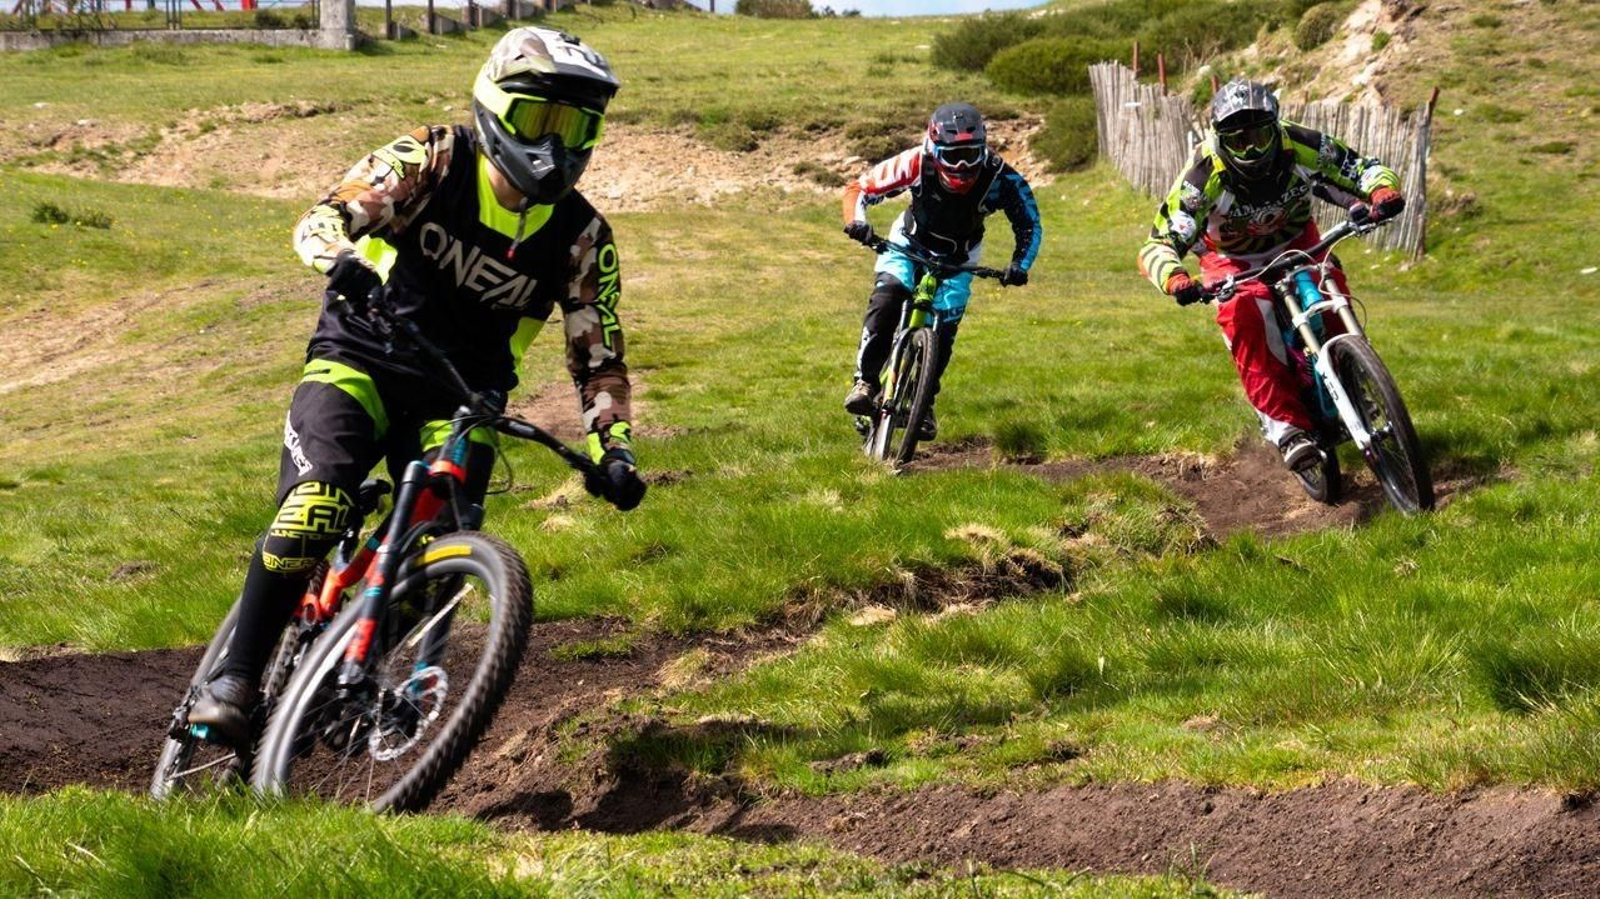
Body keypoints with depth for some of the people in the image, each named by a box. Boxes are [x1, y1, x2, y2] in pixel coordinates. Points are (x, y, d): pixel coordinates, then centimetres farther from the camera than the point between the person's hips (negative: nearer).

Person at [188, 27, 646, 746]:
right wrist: (346, 265, -39)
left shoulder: (580, 236, -2)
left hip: (460, 397, 3)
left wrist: (613, 449, -15)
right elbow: (324, 219, -15)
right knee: (315, 507, -25)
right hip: (360, 360, -3)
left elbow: (597, 356, 1)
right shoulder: (433, 160, -8)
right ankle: (236, 680, -19)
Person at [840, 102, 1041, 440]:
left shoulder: (999, 177, -30)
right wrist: (856, 221, -42)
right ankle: (865, 381, -21)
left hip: (956, 259, 1)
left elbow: (1029, 224, -17)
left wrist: (1020, 265, -32)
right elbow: (859, 188, -23)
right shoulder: (916, 164, -31)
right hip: (909, 244, -1)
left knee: (944, 329, -9)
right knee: (886, 298, -27)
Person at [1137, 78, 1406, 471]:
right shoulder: (1204, 177, -32)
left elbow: (1368, 170, -18)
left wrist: (1383, 195, -42)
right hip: (1232, 260, -2)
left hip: (1295, 241, 2)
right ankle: (1286, 427, -33)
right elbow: (1157, 246, -34)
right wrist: (1176, 282, -56)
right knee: (1245, 317, -32)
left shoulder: (1302, 147, -27)